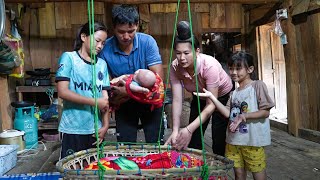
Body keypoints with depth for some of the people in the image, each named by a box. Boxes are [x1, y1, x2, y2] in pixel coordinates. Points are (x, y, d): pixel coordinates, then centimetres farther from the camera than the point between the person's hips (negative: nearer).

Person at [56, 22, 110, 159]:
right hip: (73, 129, -4)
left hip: (96, 129, 4)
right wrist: (94, 102, -13)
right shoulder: (69, 58, -3)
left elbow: (104, 97, 8)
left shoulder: (102, 64, 10)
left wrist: (105, 125, 0)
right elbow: (62, 92, -11)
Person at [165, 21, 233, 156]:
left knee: (219, 139, -8)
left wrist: (189, 129, -45)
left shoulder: (209, 65, -37)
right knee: (193, 139, 0)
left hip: (223, 96, -3)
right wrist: (175, 131, -39)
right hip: (199, 97, 4)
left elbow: (211, 105, -35)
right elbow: (177, 100, -26)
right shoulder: (175, 67, -25)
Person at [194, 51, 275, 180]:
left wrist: (243, 116, -22)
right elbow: (228, 113, 1)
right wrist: (211, 97, -5)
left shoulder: (258, 85, -6)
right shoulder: (234, 93, 12)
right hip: (234, 139, 6)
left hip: (253, 140, -5)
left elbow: (265, 112, -10)